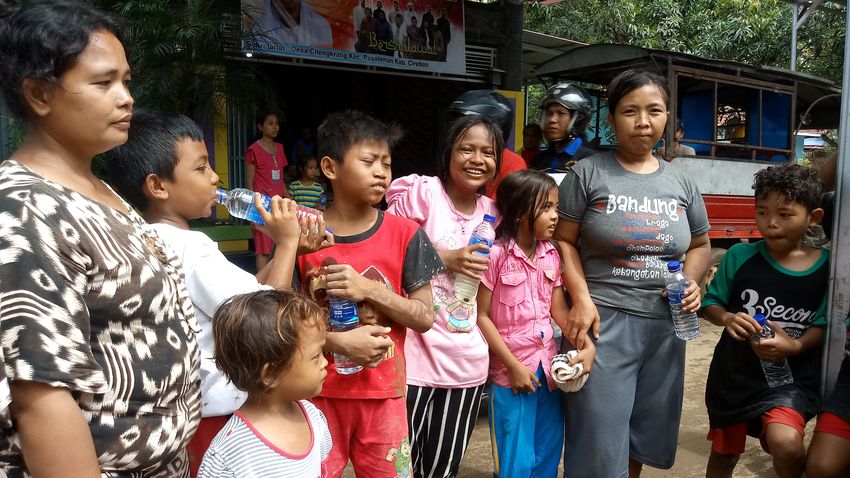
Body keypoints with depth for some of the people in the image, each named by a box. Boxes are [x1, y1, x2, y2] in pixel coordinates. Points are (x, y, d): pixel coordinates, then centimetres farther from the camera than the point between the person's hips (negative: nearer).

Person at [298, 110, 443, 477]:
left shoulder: (405, 234, -5)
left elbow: (424, 318, -5)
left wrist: (369, 290, -20)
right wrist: (339, 342, -20)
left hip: (383, 394, 1)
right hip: (318, 393, 0)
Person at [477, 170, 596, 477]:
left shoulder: (551, 255, 3)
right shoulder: (496, 255, -16)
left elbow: (559, 309, 8)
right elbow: (481, 316, -13)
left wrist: (587, 346, -6)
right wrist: (513, 365, -12)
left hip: (548, 367, 6)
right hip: (510, 372, -5)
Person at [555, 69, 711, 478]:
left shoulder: (681, 182, 9)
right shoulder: (588, 173, -4)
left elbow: (700, 245, 19)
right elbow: (564, 240, -5)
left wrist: (692, 282, -1)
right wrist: (581, 299, -16)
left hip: (665, 324, 5)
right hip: (602, 320, -4)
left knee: (646, 434, 18)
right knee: (600, 444, 1)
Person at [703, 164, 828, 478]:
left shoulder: (826, 267, -9)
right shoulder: (740, 256, -9)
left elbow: (823, 325, -4)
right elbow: (711, 303, -2)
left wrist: (796, 345, -22)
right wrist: (727, 318, -23)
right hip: (735, 373, 2)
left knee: (786, 443, -27)